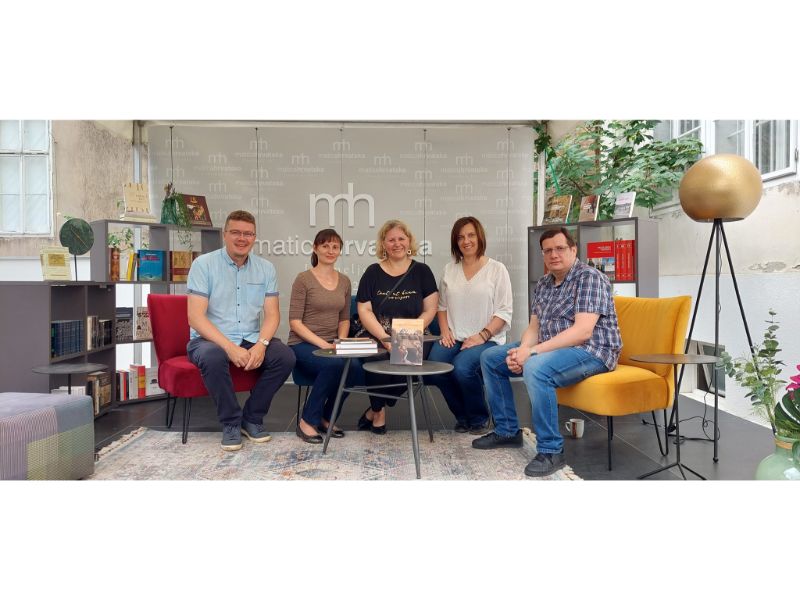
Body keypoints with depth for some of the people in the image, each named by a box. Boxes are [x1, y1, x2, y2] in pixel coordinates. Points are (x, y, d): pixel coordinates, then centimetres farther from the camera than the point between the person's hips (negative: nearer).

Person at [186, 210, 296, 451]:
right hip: (210, 339, -3)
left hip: (251, 339, 4)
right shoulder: (204, 264, -6)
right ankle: (231, 422, -12)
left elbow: (272, 314, 1)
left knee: (286, 356, -21)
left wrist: (261, 344, -20)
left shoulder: (265, 268, 5)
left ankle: (252, 418, -2)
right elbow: (195, 316, -14)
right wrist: (229, 347, -27)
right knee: (213, 358, -36)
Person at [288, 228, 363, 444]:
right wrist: (323, 344, -19)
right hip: (303, 343, -5)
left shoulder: (344, 281, 12)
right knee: (334, 364, -35)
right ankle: (307, 421, -14)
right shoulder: (304, 279, -5)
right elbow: (295, 322, -9)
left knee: (355, 367, -28)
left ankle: (326, 417, -4)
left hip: (331, 344, 5)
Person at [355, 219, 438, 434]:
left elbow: (430, 309, 2)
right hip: (376, 338, 0)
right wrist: (385, 338, -15)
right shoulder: (373, 272, 8)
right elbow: (364, 311, 1)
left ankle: (374, 411, -3)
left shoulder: (422, 271, 8)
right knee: (377, 359, -31)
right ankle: (379, 411, 0)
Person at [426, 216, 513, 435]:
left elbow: (505, 310, -4)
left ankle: (479, 419, -1)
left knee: (462, 367, -31)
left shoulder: (497, 269, 1)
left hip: (487, 339, -4)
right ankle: (463, 417, 5)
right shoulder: (450, 269, 14)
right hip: (454, 338, 4)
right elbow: (442, 305, 15)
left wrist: (482, 335, -15)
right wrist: (445, 331, -1)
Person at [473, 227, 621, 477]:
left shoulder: (589, 278, -14)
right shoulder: (543, 283, 11)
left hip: (591, 351, -9)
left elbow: (582, 332, -25)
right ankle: (507, 431, 14)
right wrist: (521, 350, -15)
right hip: (551, 348, 9)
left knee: (535, 368, -37)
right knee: (490, 358, 6)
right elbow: (534, 327, 8)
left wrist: (532, 351, -28)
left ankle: (551, 450, -22)